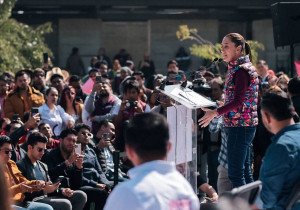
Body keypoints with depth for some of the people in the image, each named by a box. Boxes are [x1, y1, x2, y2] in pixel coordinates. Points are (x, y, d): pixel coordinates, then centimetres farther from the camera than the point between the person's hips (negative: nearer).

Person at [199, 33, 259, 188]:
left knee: (235, 173, -10)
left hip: (240, 126, -10)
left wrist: (215, 113, -27)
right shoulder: (236, 69, 16)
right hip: (243, 125, 10)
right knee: (245, 171, 13)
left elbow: (238, 101, -22)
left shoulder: (242, 70, -14)